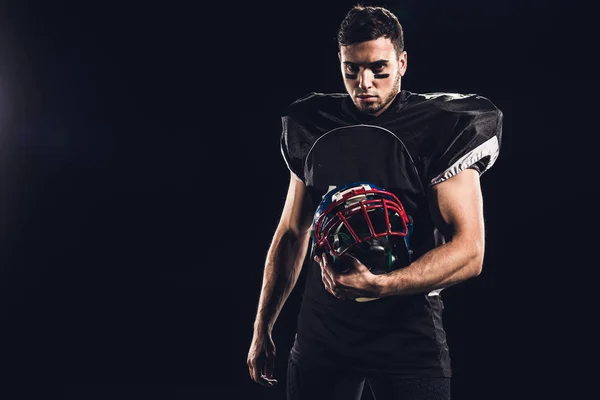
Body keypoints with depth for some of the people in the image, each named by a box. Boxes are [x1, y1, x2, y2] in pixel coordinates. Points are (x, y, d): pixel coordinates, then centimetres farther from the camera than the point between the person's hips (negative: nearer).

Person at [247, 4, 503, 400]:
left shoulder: (441, 131, -10)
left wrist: (379, 286, -28)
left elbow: (469, 252, -15)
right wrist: (262, 328, 14)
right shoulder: (314, 127, 4)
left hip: (407, 333, -4)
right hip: (321, 330, 4)